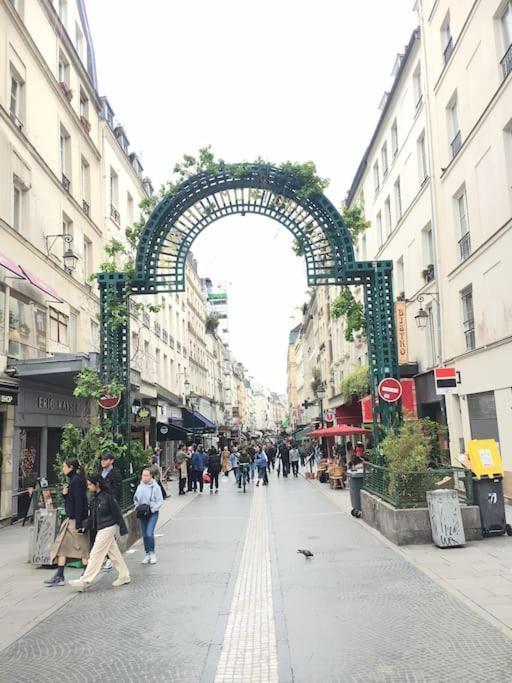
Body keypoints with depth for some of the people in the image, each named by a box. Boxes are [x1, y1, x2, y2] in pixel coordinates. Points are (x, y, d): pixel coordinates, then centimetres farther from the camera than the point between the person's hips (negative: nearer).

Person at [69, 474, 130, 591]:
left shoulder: (108, 497, -16)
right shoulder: (95, 498, 8)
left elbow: (117, 513, -13)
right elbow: (93, 516, 14)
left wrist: (123, 529, -11)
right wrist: (90, 528, 11)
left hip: (107, 528, -8)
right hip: (100, 529, 8)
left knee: (96, 554, -5)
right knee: (114, 553, 14)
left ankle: (84, 581, 1)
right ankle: (124, 576, 23)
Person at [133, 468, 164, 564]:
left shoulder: (155, 487, -7)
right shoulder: (140, 487, 6)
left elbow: (160, 501, -6)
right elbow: (135, 499, 17)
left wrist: (152, 509, -16)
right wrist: (137, 507, 0)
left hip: (152, 513, -5)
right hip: (141, 514, 5)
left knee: (149, 533, -15)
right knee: (144, 535, 9)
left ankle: (152, 553, 3)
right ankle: (147, 554, 23)